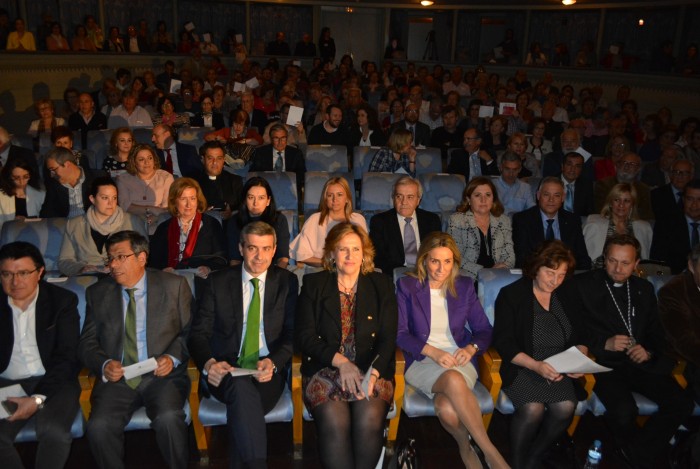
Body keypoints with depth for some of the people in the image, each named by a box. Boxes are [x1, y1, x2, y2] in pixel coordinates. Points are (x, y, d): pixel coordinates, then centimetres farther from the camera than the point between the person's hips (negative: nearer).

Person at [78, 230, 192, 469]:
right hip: (116, 378, 2)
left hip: (162, 375, -2)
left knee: (168, 419, -30)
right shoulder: (97, 293, 11)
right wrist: (103, 365, -9)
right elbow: (87, 343, 12)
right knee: (99, 427, -26)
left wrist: (173, 357, -13)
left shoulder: (175, 285, 4)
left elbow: (191, 331, 5)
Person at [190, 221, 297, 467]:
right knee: (241, 386, -36)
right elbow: (198, 333, 4)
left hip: (268, 373, 0)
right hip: (225, 371, 0)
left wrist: (273, 362, -18)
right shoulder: (218, 281, 8)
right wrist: (209, 363, -19)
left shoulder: (287, 282, 8)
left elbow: (293, 334, 3)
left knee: (240, 403, -34)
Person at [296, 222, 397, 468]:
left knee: (370, 418, -30)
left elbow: (387, 338, 4)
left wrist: (373, 373, -14)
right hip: (325, 369, 0)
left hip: (372, 372, 1)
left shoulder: (381, 285, 12)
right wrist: (341, 362, -12)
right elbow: (304, 336, 2)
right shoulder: (313, 284, 10)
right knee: (335, 420, -31)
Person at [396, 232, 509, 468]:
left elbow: (484, 330, 11)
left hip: (459, 361, 1)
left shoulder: (464, 286, 9)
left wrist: (471, 348, -12)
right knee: (453, 380, -38)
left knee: (447, 408, -34)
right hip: (421, 362, -1)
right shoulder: (407, 286, 2)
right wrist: (433, 352, -20)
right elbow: (400, 333, -5)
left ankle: (466, 449, -5)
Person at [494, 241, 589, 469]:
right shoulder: (511, 294, -2)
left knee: (566, 407, -26)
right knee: (533, 408, -30)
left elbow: (580, 336, 17)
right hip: (521, 366, -3)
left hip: (558, 369, 4)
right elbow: (503, 342, -7)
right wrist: (535, 365, -19)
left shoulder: (569, 294, 12)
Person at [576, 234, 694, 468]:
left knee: (681, 403, -18)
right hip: (603, 362, -5)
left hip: (640, 363, 5)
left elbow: (656, 332, 16)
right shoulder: (583, 285, -2)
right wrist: (605, 344, -18)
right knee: (624, 410, -30)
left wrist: (648, 352, -5)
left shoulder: (644, 289, 15)